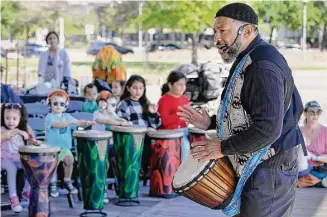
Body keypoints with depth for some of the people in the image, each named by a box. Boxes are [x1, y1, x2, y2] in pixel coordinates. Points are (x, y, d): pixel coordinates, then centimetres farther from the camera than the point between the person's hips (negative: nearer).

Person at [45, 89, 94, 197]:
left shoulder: (67, 116, 9)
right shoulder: (49, 117, -10)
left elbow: (79, 124, 3)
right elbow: (57, 125, -30)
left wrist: (87, 123, -20)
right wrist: (72, 122, -41)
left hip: (64, 146, 5)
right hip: (52, 147, -5)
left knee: (69, 160, -18)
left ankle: (67, 181, 5)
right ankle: (53, 185, -7)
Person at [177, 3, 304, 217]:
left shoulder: (263, 66, -22)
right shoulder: (246, 62, 13)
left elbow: (268, 128, -29)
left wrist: (223, 147, -21)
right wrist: (210, 123, 8)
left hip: (268, 172, -11)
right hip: (254, 169, 11)